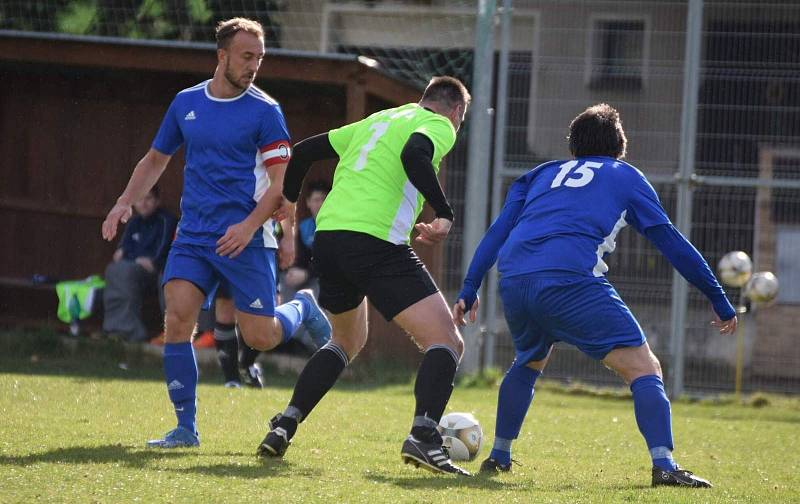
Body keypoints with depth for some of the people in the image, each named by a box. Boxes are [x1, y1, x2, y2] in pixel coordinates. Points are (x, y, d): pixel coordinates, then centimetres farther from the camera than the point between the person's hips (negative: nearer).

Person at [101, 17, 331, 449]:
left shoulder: (264, 110, -5)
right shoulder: (186, 102, 9)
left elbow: (281, 180, -9)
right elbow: (156, 158, 22)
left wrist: (250, 225, -23)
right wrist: (126, 201, 8)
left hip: (246, 239, -4)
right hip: (192, 235, 4)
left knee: (260, 337, -3)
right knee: (177, 320, -13)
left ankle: (302, 309, 32)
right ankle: (185, 428, -6)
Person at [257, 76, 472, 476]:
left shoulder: (377, 121, 27)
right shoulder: (438, 125, 5)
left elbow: (305, 151, 29)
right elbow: (414, 156, -18)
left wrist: (287, 200, 41)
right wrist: (445, 215, -19)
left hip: (327, 237, 8)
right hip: (376, 241, -8)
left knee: (347, 341, 30)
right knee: (446, 342, -6)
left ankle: (284, 426, 18)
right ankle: (423, 436, -27)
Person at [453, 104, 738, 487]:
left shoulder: (541, 174, 31)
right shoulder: (625, 177, 21)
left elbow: (497, 233, 23)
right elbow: (670, 241, 17)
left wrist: (469, 290, 23)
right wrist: (719, 300, 21)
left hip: (513, 280, 5)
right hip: (571, 280, -5)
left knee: (529, 361, 34)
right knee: (644, 369, -4)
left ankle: (498, 455, 37)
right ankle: (663, 465, -22)